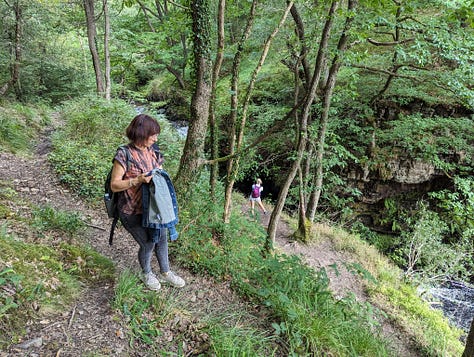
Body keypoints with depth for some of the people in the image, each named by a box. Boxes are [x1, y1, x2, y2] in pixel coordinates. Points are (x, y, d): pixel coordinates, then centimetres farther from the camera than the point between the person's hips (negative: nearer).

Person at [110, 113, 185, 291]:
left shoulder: (153, 152, 1)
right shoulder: (124, 155, -18)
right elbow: (114, 185, -16)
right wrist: (137, 180, -29)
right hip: (133, 211, -6)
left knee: (162, 240, 15)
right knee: (148, 244, 5)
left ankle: (165, 272, 37)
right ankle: (147, 274, 35)